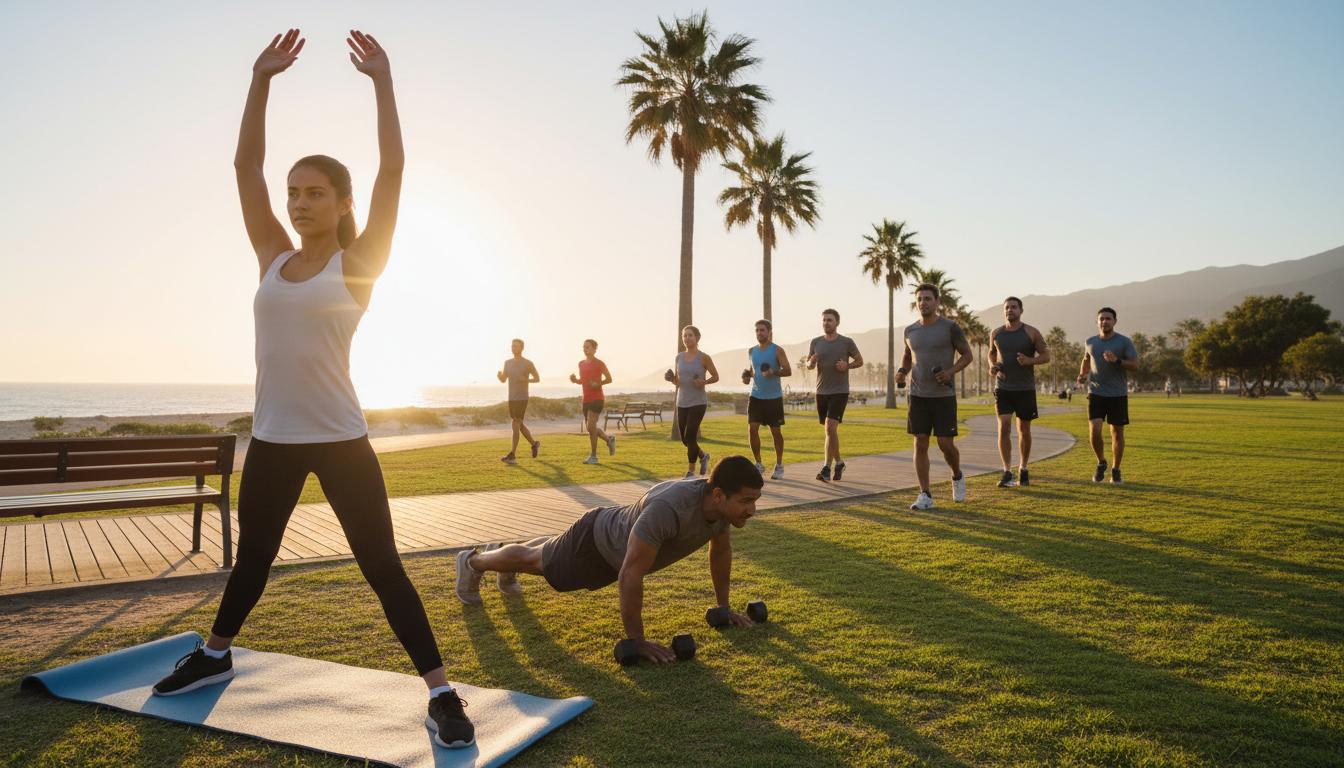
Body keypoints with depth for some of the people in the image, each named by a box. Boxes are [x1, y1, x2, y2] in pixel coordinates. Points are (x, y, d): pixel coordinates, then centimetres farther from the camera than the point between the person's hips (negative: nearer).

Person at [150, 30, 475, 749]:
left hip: (339, 440, -5)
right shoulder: (273, 258, 8)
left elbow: (393, 169, -12)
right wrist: (261, 81, 4)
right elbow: (245, 165, 8)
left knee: (382, 567, -4)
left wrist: (382, 82, -13)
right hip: (272, 438, 5)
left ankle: (441, 695, 2)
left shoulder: (357, 264, -4)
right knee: (252, 557, 24)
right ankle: (213, 655, 48)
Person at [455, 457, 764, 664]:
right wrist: (636, 642, -38)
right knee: (538, 561, 21)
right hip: (597, 540, -7)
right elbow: (630, 576, -45)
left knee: (545, 558, 34)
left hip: (619, 544, 7)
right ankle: (473, 562, 49)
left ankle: (508, 568, 64)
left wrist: (723, 607, 5)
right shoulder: (668, 509, -49)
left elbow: (720, 551, -1)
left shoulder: (722, 504, -23)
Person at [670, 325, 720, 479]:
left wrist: (704, 382, -16)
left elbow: (715, 376, 2)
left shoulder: (703, 358, -4)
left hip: (698, 402, -5)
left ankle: (691, 471, -1)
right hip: (682, 403, 5)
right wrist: (672, 379, -6)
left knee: (690, 436, -13)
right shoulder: (679, 358, 8)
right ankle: (703, 456, 39)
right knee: (685, 439, 10)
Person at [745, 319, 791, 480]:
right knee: (752, 429, -7)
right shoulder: (752, 351, 10)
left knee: (776, 431, 4)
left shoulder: (777, 350, -5)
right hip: (756, 396, 4)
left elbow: (788, 371, -12)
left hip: (774, 397, -4)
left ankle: (779, 466, 17)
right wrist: (748, 375, 2)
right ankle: (759, 464, 6)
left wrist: (774, 372, -30)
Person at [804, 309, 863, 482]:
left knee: (830, 427, -17)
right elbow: (809, 366, 12)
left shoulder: (847, 342, -3)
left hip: (840, 392, -4)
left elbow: (860, 361, 7)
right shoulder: (816, 342, 6)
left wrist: (847, 365, -13)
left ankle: (826, 469, -14)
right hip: (821, 392, 4)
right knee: (830, 430, 12)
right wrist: (812, 361, -12)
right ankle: (839, 463, 30)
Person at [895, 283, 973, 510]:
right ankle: (925, 496, 5)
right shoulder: (910, 330, 5)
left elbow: (967, 355, 0)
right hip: (918, 396, 3)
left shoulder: (950, 327, -7)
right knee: (920, 444, -1)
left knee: (946, 444, -3)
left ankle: (957, 476, 29)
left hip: (944, 396, -3)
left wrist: (951, 372, -17)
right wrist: (902, 371, 1)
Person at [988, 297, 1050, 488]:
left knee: (1024, 430, 9)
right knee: (1004, 428, -11)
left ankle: (1023, 470, 25)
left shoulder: (1031, 333, -3)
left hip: (1025, 389, -1)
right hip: (1003, 388, 1)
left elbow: (1046, 355, -1)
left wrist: (1030, 360, -20)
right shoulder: (995, 333, 5)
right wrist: (992, 366, 0)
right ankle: (1007, 473, -10)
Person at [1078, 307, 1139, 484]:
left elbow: (1135, 365, -7)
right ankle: (1101, 463, 13)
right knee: (1094, 431, -11)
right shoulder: (1091, 342, 7)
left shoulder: (1124, 342, -3)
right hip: (1096, 394, 1)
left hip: (1118, 395, -1)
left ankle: (1116, 470, 19)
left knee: (1117, 433, 5)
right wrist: (1082, 375, 6)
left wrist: (1116, 361, -23)